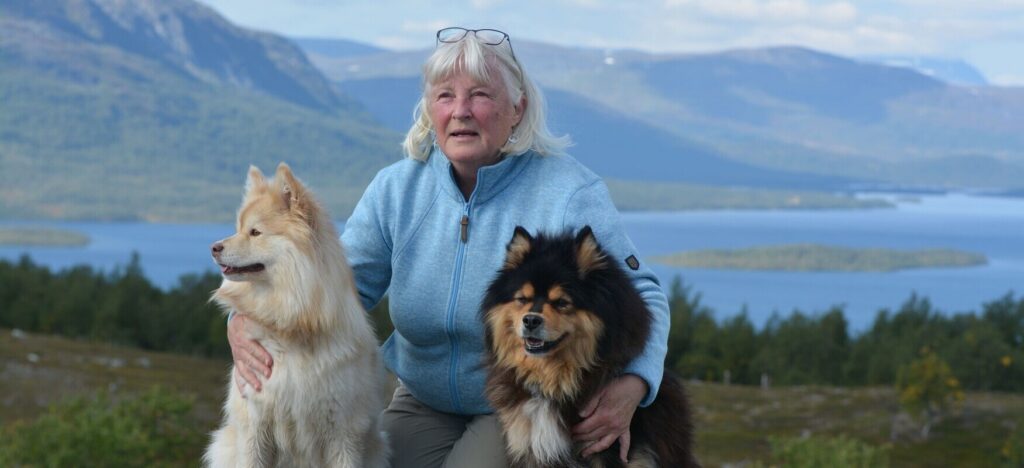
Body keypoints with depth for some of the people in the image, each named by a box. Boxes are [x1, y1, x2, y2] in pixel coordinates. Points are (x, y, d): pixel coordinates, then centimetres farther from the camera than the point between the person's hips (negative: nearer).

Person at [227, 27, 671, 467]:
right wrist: (247, 322, -21)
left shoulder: (571, 194, -15)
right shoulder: (396, 189, -3)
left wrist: (629, 387, -32)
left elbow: (642, 295, -11)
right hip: (424, 404, 4)